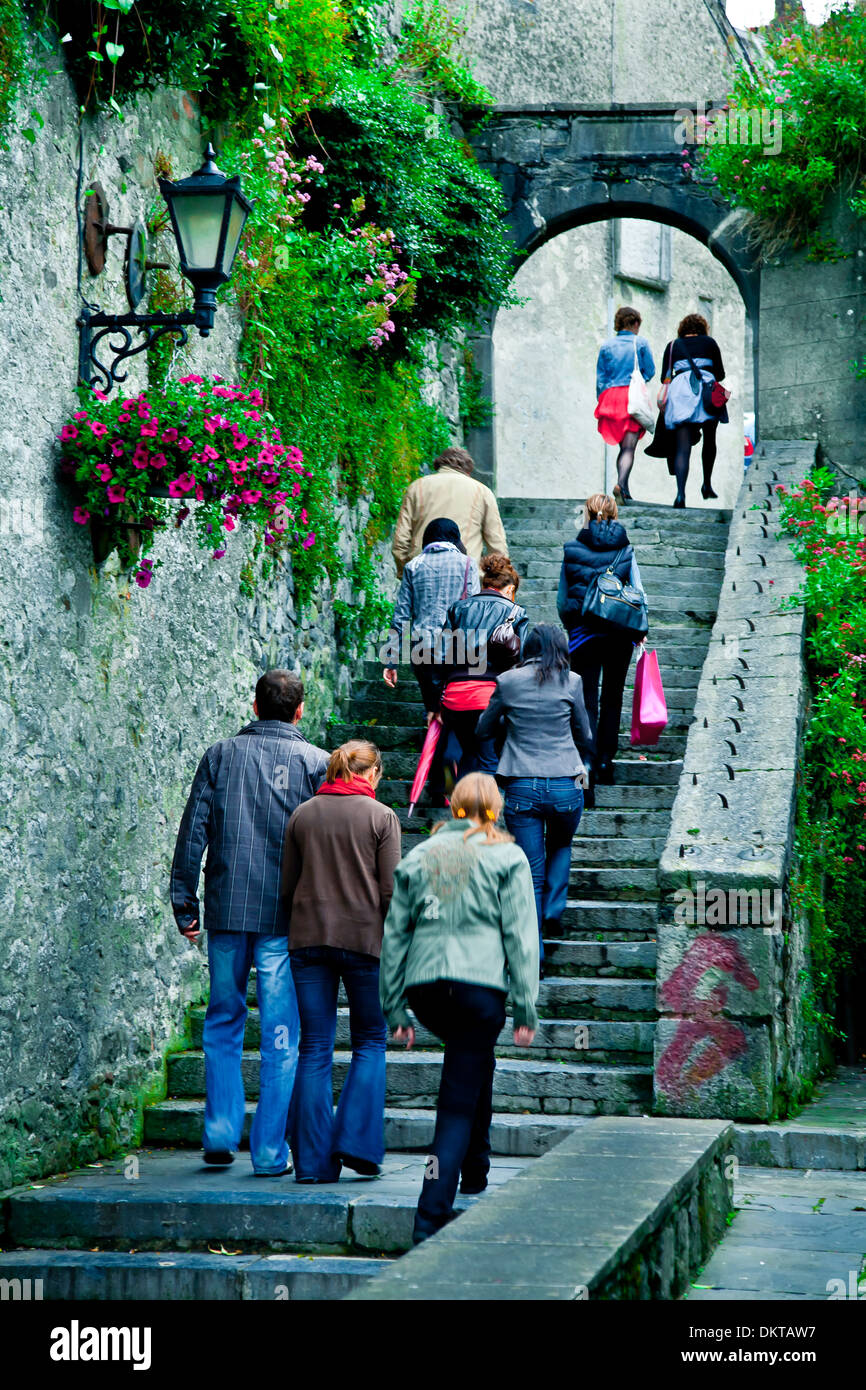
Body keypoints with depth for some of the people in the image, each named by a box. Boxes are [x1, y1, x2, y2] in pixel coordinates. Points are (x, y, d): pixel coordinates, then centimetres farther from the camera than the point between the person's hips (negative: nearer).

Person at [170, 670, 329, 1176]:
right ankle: (270, 1151, 3)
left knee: (223, 1022, 17)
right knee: (281, 1034, 2)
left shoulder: (221, 755, 6)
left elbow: (193, 832, 3)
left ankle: (220, 1133, 13)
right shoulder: (316, 761, 0)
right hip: (286, 915, -2)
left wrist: (185, 903, 8)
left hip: (227, 908, 2)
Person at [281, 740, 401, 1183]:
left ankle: (313, 1159, 3)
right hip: (363, 937, -3)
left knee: (315, 1047, 5)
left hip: (307, 937, 3)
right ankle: (356, 1141, 1)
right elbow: (390, 892, -6)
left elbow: (287, 888, 9)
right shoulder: (381, 817, -2)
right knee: (370, 1042, 12)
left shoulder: (302, 815, 8)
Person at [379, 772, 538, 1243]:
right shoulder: (507, 857, 5)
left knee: (478, 1064, 30)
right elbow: (520, 938, -1)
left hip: (423, 987, 5)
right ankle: (431, 1216, -9)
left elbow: (394, 935, 13)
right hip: (479, 984, -5)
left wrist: (394, 1010, 17)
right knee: (459, 1102, -2)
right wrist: (525, 1011, 1)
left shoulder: (418, 856, 15)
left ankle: (475, 1173, 34)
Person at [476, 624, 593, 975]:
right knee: (560, 846, 30)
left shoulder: (508, 681, 1)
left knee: (530, 872, 6)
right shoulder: (571, 682, 0)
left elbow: (483, 731, 13)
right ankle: (554, 911, 15)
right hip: (565, 785, 0)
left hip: (521, 788, 0)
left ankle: (533, 956, 4)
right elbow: (585, 738, 9)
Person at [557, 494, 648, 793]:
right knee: (612, 699, 18)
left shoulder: (572, 550, -3)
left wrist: (570, 629, 16)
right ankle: (605, 761, 22)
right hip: (619, 635, 1)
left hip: (583, 634, -1)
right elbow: (639, 594, -1)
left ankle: (589, 770, -14)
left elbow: (562, 601, 1)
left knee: (588, 703, -1)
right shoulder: (625, 550, -3)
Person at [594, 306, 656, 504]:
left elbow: (600, 377, 10)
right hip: (634, 396, -3)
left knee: (623, 446, 14)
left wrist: (601, 401, 16)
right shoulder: (640, 343, 3)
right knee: (629, 446, -9)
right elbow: (650, 371, 5)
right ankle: (621, 482, -30)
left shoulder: (607, 345, 9)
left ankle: (624, 489, 9)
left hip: (611, 396, 3)